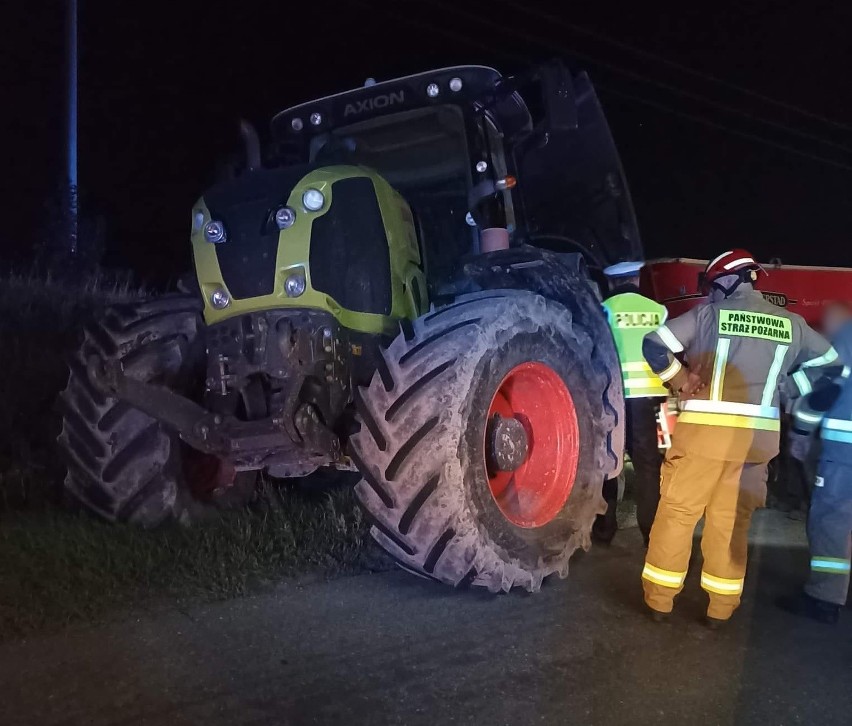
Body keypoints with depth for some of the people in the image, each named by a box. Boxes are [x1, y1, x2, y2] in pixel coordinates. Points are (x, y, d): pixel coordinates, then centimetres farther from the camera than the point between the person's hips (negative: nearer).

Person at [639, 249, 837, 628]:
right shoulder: (790, 324, 10)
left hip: (703, 430, -3)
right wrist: (784, 391, 19)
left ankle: (659, 600, 13)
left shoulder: (709, 314, -1)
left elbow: (654, 345, -5)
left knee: (677, 512, 7)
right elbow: (828, 363, 21)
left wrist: (682, 381, 5)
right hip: (757, 436, 3)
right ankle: (720, 609, 17)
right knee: (732, 521, 12)